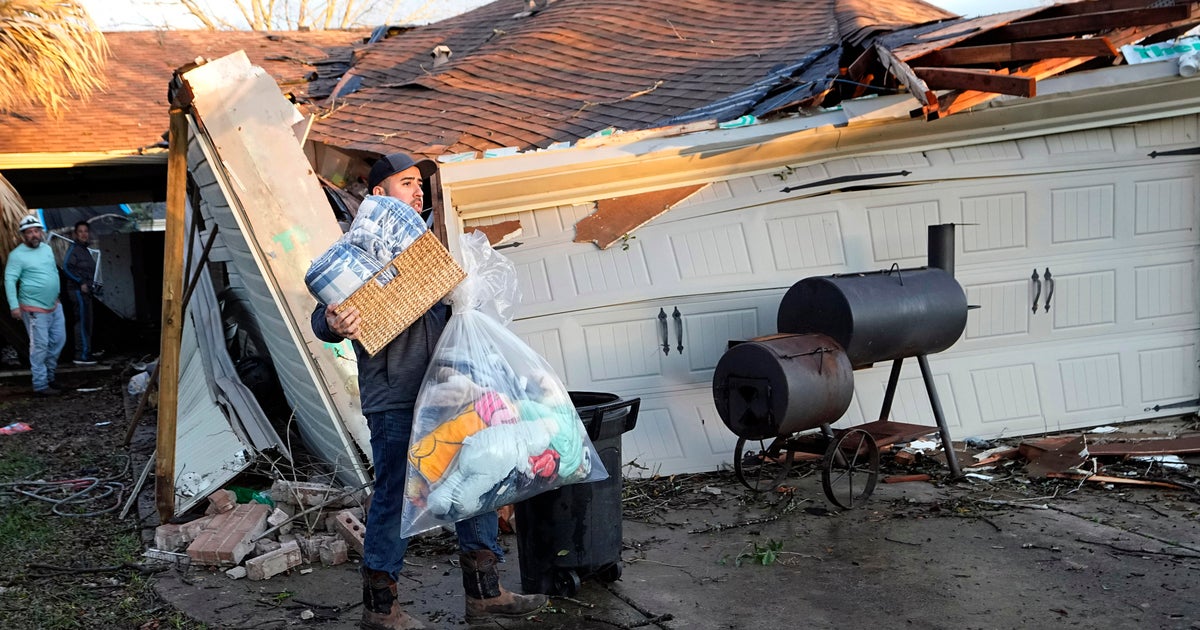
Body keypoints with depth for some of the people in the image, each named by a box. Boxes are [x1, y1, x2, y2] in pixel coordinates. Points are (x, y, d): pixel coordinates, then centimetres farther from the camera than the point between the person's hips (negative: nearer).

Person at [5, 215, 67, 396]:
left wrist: (57, 295, 21)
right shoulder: (17, 255, -12)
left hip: (54, 306, 7)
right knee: (40, 345, -5)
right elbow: (9, 280, -15)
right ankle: (40, 385, 2)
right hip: (35, 309, -7)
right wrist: (14, 305, -22)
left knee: (59, 340, 13)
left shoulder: (47, 248, 9)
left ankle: (49, 375, 29)